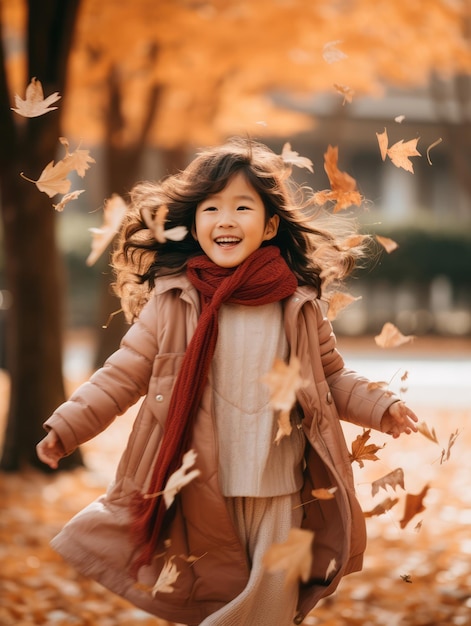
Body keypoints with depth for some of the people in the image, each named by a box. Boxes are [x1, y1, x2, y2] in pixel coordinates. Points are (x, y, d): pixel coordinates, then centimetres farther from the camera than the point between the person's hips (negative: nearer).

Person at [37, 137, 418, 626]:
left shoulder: (298, 306, 0)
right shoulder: (172, 302, -3)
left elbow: (333, 378, 12)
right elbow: (123, 373, -1)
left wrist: (381, 408, -2)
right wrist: (66, 426, -8)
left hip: (280, 493, 1)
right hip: (199, 493, 0)